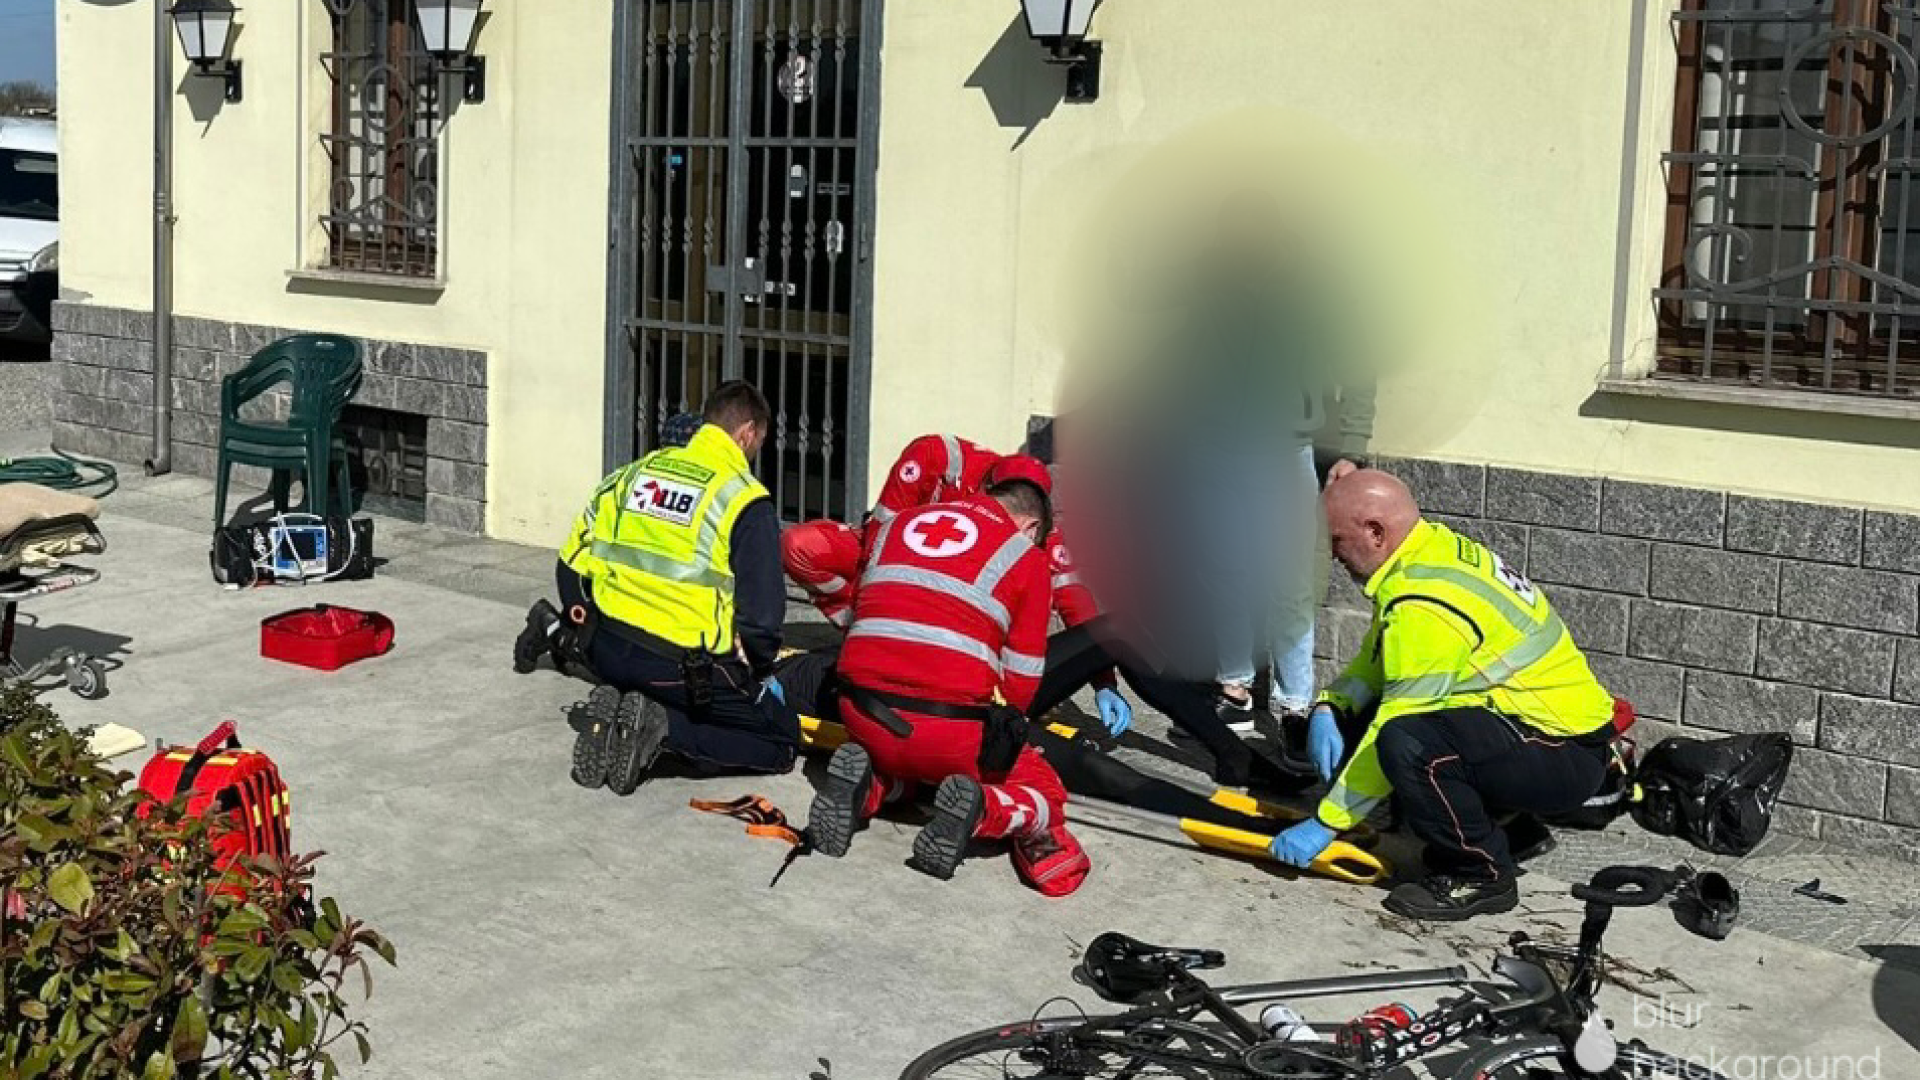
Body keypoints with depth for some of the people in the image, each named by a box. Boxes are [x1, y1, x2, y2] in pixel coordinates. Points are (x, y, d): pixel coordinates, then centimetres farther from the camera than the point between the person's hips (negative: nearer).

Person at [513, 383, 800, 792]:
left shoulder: (638, 471, 11)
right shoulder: (747, 500, -5)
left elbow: (571, 566, 13)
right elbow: (762, 615, -8)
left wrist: (584, 630, 27)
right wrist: (758, 674, 11)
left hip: (608, 652, 7)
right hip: (685, 665, -7)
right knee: (782, 741, 5)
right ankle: (664, 728, -14)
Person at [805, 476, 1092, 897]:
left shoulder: (896, 523, 19)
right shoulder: (1026, 557, 6)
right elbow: (1020, 684, 4)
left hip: (862, 716, 4)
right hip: (950, 731, -4)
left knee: (900, 764, 38)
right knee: (1044, 795, 20)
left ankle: (868, 785, 4)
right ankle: (977, 810, -12)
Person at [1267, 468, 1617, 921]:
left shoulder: (1425, 607, -25)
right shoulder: (1438, 549, 4)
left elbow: (1396, 732, -22)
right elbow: (1374, 656, 17)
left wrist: (1325, 824, -15)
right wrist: (1328, 707, -1)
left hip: (1567, 758, -10)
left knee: (1405, 740, -33)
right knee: (1353, 718, 6)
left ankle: (1483, 877, -12)